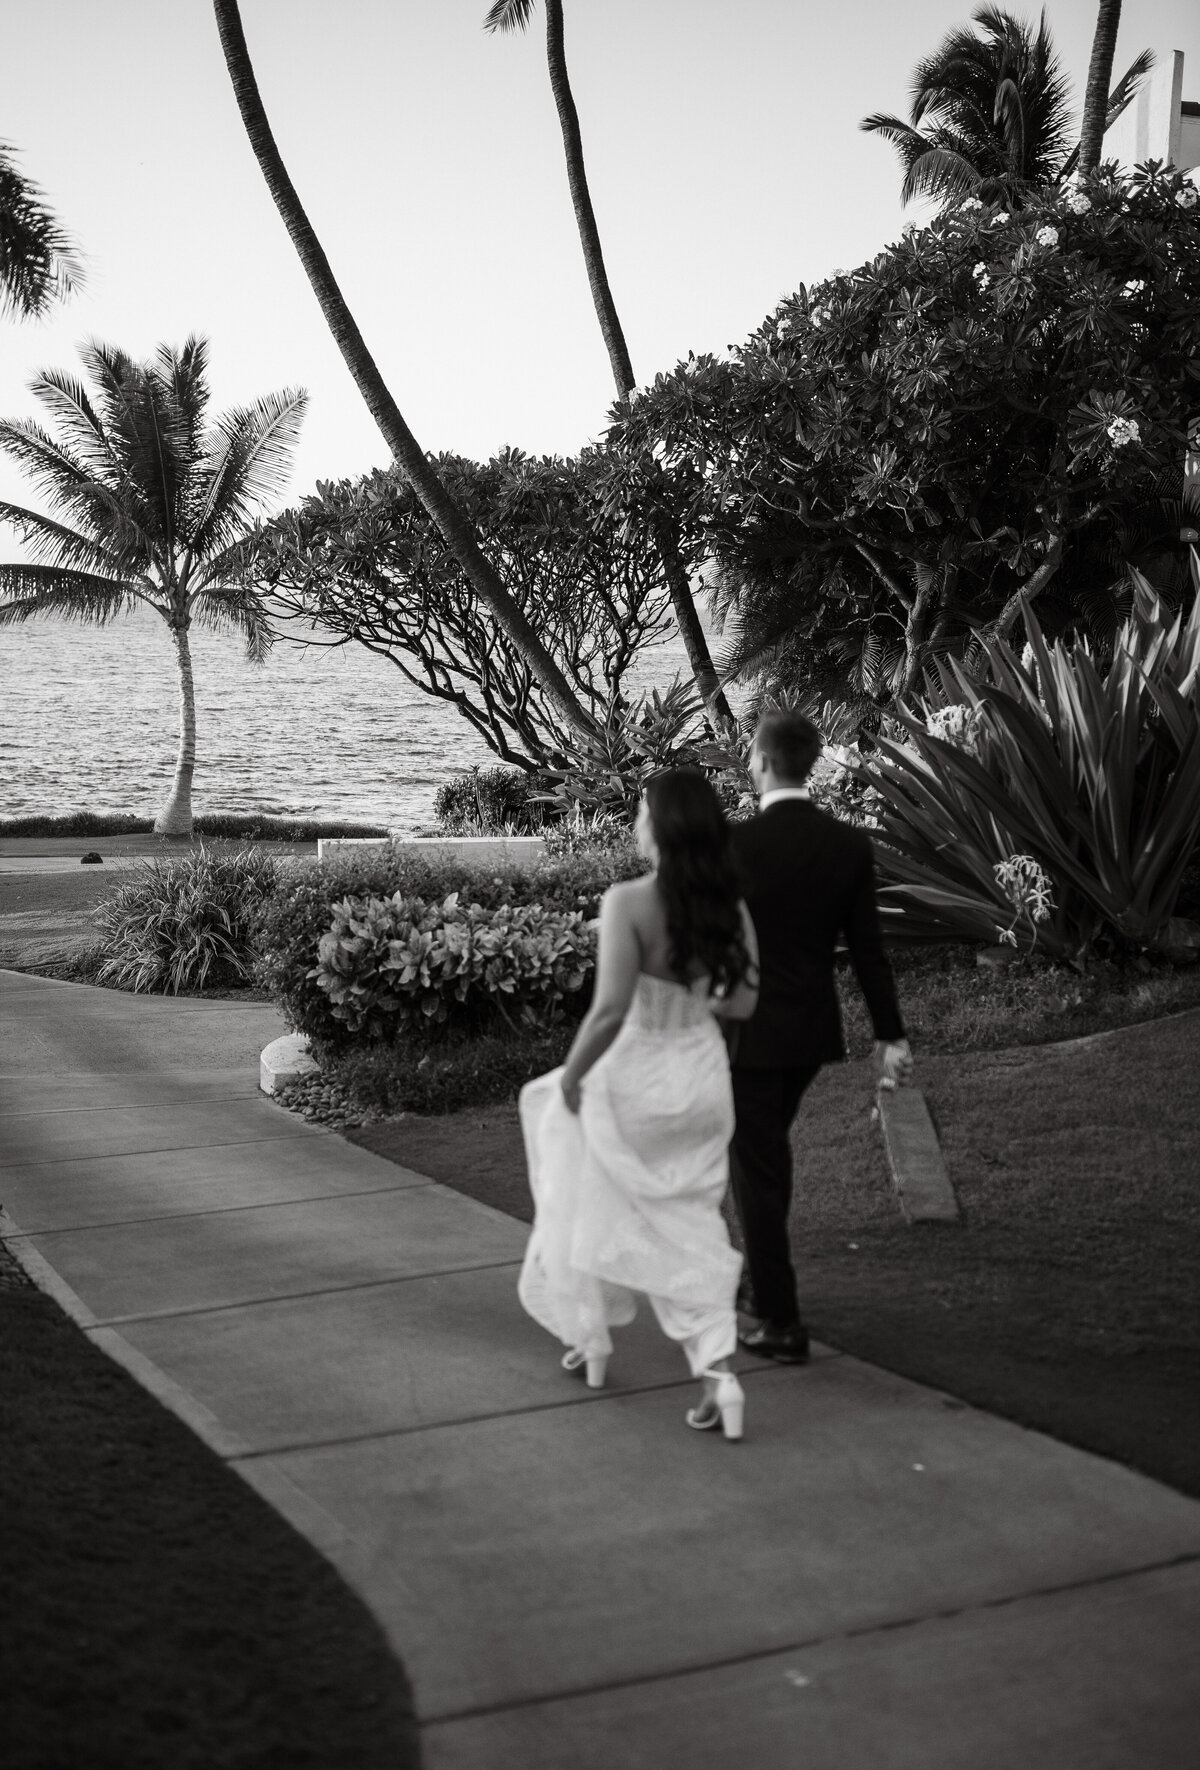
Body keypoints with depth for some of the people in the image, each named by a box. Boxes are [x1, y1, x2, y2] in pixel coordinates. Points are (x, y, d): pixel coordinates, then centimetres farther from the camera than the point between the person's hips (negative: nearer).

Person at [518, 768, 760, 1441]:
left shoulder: (628, 902, -23)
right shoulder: (731, 907, -5)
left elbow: (610, 1010, -29)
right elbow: (741, 1002, 1)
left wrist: (572, 1075, -13)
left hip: (633, 1077, -5)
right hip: (703, 1077, 5)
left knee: (594, 1212, 21)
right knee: (691, 1224, 15)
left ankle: (591, 1335, 38)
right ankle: (718, 1368, 0)